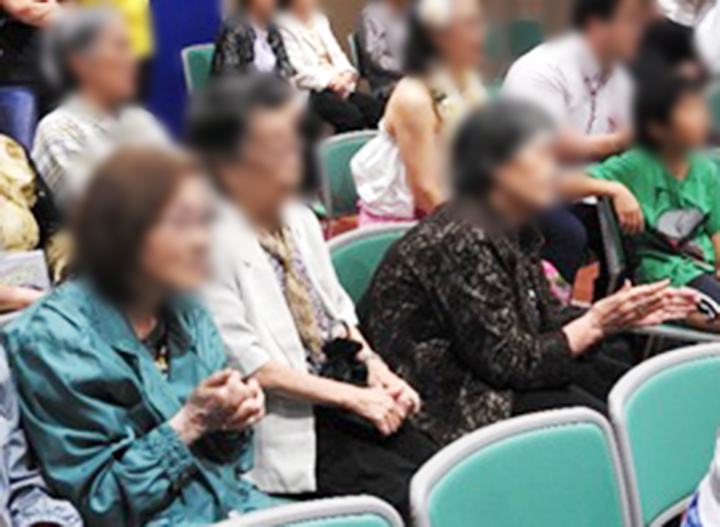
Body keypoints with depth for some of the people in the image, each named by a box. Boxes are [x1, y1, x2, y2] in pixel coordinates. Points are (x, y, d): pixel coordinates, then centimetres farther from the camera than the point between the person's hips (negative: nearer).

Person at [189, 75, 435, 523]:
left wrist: (377, 372, 1)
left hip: (351, 394, 8)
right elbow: (247, 363, -16)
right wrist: (355, 397, -15)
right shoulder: (216, 243, -13)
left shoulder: (300, 220, 13)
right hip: (292, 426, -7)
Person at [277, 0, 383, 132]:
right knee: (351, 115, -31)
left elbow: (337, 54, 18)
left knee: (377, 108, -18)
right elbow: (298, 71, -14)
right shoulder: (284, 28, -5)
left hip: (340, 86, 7)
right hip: (311, 92, -7)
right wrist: (331, 81, -19)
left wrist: (348, 73, -3)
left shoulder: (320, 19, 20)